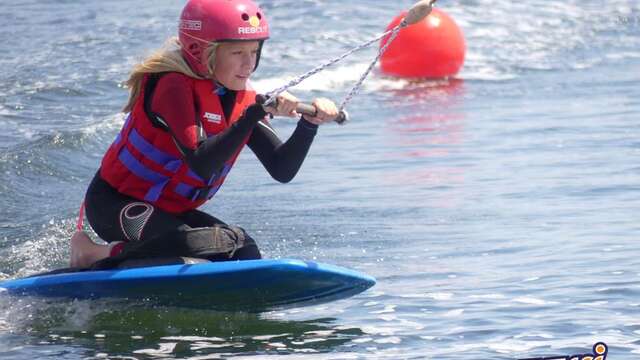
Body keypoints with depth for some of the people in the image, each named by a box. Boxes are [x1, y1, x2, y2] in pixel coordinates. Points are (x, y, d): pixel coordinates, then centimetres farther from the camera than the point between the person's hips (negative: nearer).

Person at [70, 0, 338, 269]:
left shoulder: (242, 100, 1)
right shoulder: (173, 85, -22)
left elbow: (282, 171, -4)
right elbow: (201, 164, -32)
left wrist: (310, 124, -20)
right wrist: (256, 114, -38)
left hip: (171, 211, 9)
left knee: (246, 255, -11)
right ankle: (100, 255, -15)